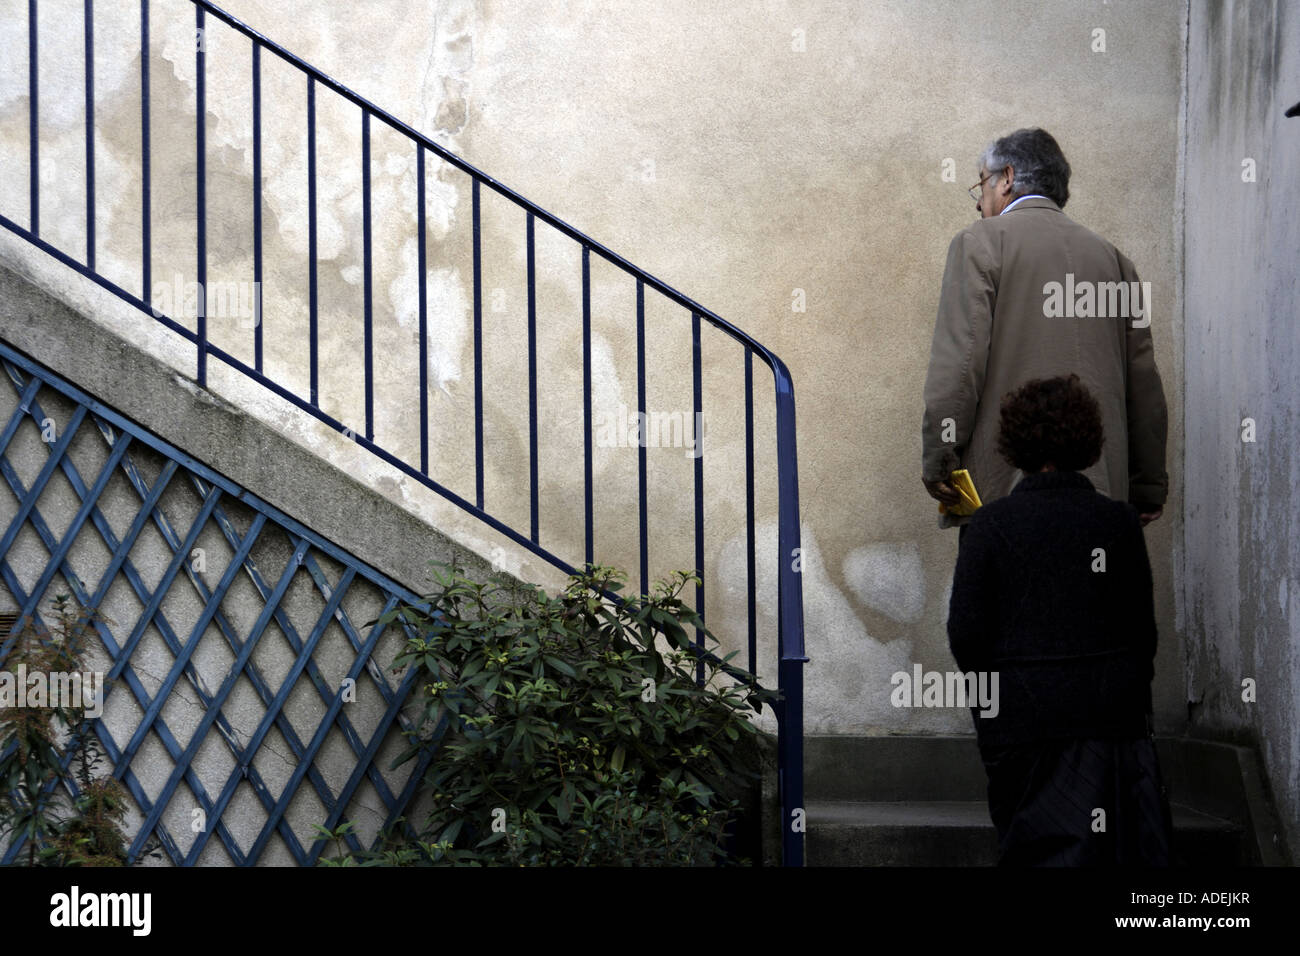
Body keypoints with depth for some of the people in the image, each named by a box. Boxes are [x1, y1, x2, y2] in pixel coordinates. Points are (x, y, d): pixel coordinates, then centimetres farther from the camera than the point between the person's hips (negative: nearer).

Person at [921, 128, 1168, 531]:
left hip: (1005, 487, -5)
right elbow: (1144, 384, 15)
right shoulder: (1110, 256, 17)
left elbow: (958, 360, -9)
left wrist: (937, 462, -4)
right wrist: (1148, 489, 21)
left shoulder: (979, 242, 3)